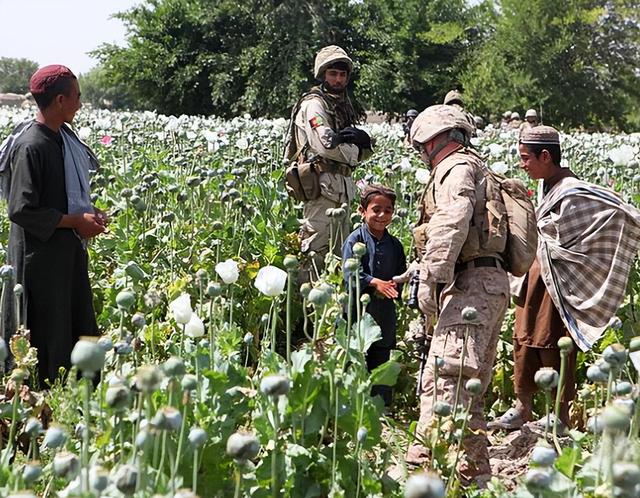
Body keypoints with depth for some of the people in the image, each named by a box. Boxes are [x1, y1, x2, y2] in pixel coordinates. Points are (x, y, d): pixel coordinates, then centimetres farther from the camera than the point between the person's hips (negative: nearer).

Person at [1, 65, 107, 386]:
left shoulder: (64, 137, 7)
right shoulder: (31, 147, -21)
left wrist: (89, 213, 2)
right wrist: (76, 221, -18)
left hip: (69, 250, 9)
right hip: (41, 254, -9)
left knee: (81, 328, 14)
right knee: (49, 336, 1)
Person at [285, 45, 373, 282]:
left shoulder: (342, 105, 21)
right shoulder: (314, 104, -6)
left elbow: (364, 151, 16)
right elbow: (326, 145, -21)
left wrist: (362, 141, -8)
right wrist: (354, 149, -4)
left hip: (341, 188, 10)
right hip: (323, 186, -10)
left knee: (338, 252, 12)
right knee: (316, 251, -12)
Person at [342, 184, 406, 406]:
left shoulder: (394, 245, 9)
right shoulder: (355, 240, -4)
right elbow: (350, 274, -13)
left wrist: (390, 288, -12)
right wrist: (375, 283, -26)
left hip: (384, 315, 4)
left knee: (381, 365, 11)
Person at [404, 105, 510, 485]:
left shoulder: (456, 168, -3)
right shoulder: (480, 171, 28)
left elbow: (451, 225, -20)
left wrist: (430, 280, -23)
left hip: (471, 284, -10)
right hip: (492, 285, 10)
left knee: (443, 378, -20)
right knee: (470, 385, 14)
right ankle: (475, 474, 19)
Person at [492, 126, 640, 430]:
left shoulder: (572, 192, -21)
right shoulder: (550, 186, 6)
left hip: (558, 279, -9)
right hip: (538, 274, 9)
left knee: (553, 348, -1)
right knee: (525, 339, 15)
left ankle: (563, 420, 11)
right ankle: (523, 408, 29)